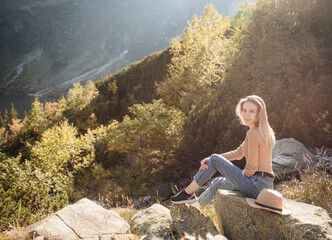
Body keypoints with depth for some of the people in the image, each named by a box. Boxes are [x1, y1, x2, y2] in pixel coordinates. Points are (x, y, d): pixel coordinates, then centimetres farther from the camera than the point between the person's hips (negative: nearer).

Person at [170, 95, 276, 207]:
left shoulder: (253, 133, -17)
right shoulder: (263, 131, 14)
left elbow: (252, 167, -20)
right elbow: (238, 154, 16)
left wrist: (243, 177, 3)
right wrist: (209, 160, 6)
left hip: (256, 185, -9)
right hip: (265, 185, 9)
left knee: (215, 159, -2)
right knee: (217, 183, 28)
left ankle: (188, 193, 7)